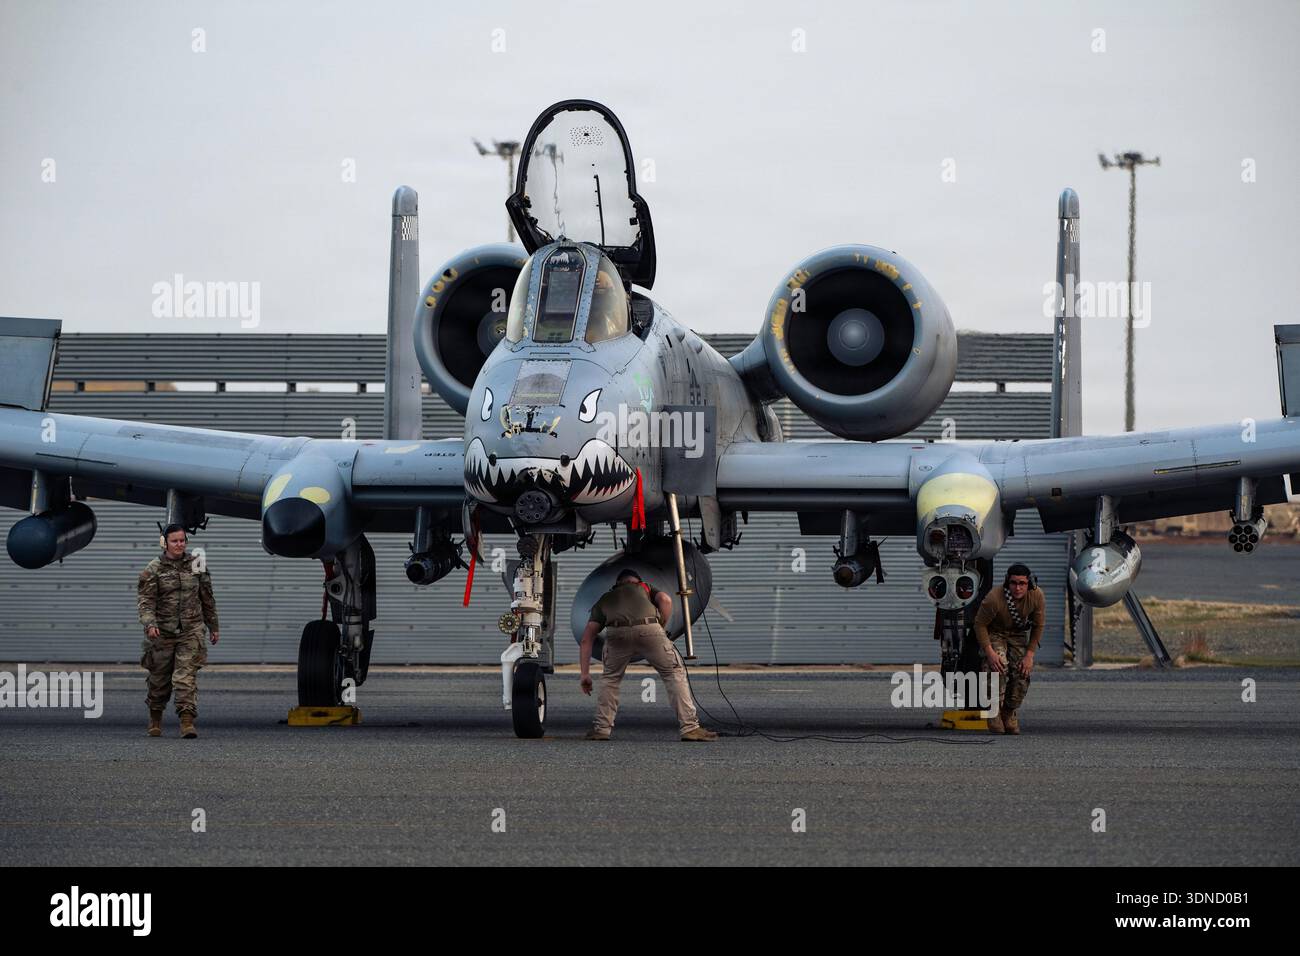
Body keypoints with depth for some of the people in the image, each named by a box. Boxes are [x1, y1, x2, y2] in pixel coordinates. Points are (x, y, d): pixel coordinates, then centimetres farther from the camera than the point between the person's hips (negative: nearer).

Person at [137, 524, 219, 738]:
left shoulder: (195, 565, 7)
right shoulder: (153, 569, -1)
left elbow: (207, 599, 15)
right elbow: (145, 600, -9)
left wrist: (213, 628, 18)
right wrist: (149, 624, -25)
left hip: (190, 632, 0)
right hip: (162, 632, 0)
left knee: (187, 677, -13)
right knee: (159, 679, 10)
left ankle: (187, 722, -19)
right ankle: (155, 720, 30)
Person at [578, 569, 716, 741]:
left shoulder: (604, 599, 40)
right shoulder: (644, 588, 39)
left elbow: (587, 638, 31)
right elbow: (665, 600, 14)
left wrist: (585, 674, 31)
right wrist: (661, 629, 25)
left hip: (617, 631, 1)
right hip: (649, 629, -1)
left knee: (610, 679, 27)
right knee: (675, 673, 14)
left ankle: (601, 729, 22)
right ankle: (690, 727, 6)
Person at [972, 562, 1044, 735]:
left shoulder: (1036, 596, -21)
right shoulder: (994, 598, -33)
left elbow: (1038, 626, -7)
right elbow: (980, 624, -20)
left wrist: (1030, 655, -13)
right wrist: (989, 652, -27)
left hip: (1017, 635, 4)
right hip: (994, 633, -4)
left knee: (1023, 673, -11)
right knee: (999, 666, -29)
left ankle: (1010, 714, 12)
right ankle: (994, 715, -16)